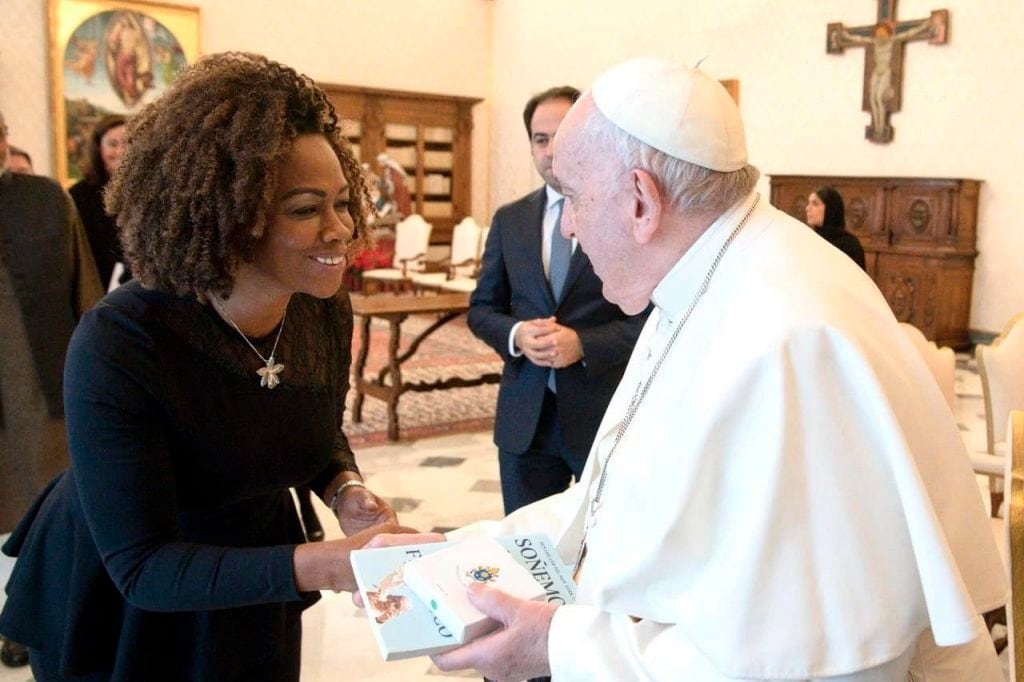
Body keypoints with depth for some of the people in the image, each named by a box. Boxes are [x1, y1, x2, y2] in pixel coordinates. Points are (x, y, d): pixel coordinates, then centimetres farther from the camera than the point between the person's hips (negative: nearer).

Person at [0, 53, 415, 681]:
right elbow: (142, 566, -31)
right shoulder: (117, 346, -32)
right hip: (116, 606, -4)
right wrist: (327, 564, -42)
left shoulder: (326, 311, -15)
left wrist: (346, 491, -18)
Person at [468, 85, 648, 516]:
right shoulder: (509, 220, 8)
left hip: (604, 413, -3)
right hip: (524, 415, 4)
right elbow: (481, 308, 10)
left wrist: (583, 344, -21)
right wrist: (516, 334, -11)